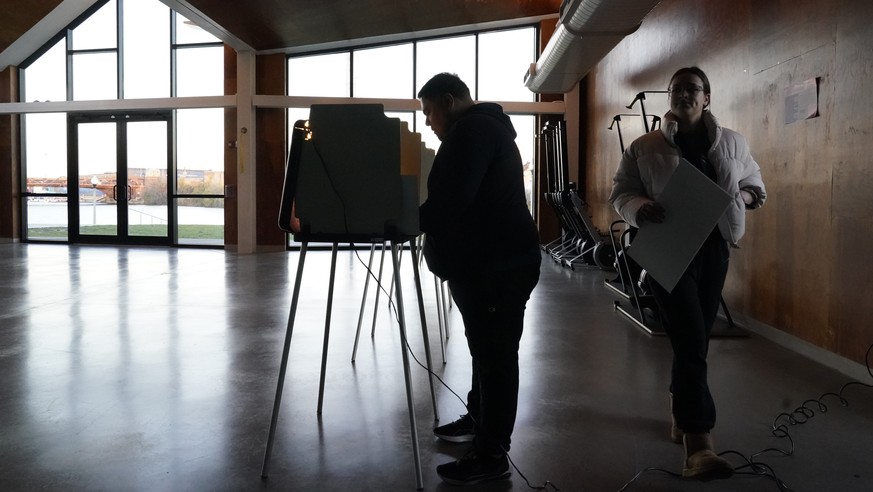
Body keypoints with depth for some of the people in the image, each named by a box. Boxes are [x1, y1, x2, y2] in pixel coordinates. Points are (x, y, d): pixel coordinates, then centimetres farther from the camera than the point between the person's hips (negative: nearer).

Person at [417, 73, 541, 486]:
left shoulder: (472, 129, -13)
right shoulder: (483, 127, 21)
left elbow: (452, 199, -24)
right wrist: (418, 216, 13)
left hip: (497, 265, -11)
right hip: (487, 261, 11)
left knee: (495, 355, -6)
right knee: (486, 349, 21)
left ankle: (492, 455, 1)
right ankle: (478, 418, 36)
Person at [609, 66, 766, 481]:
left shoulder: (732, 143, 9)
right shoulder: (645, 147, 0)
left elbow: (755, 183, 18)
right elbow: (620, 192, 0)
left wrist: (744, 196, -4)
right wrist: (640, 208, -21)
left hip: (713, 249, 5)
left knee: (694, 339, 14)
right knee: (691, 342, -14)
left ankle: (680, 416, 34)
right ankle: (698, 445, -15)